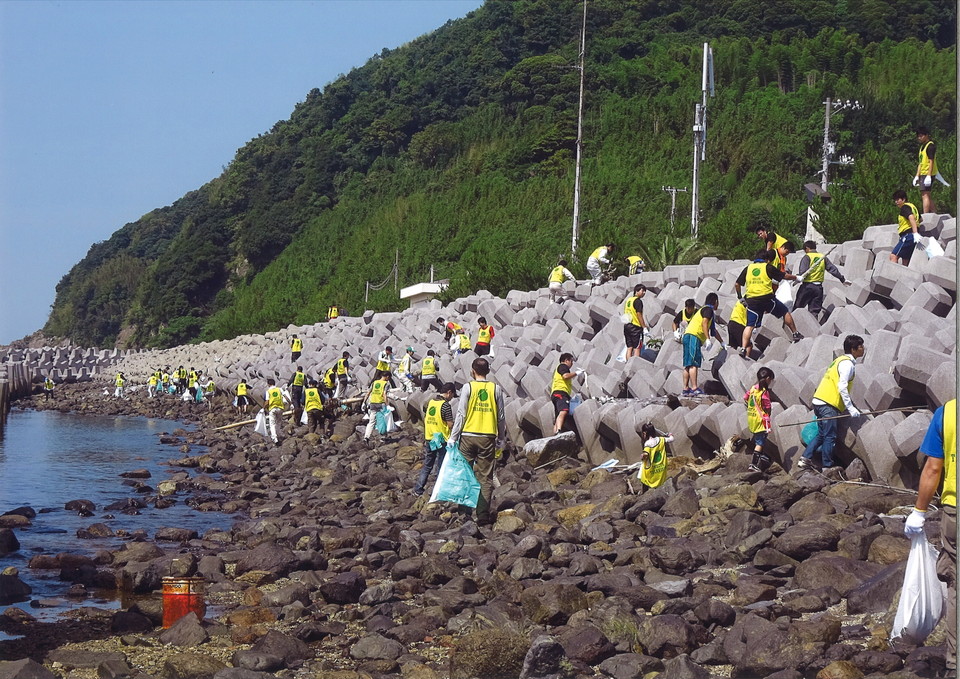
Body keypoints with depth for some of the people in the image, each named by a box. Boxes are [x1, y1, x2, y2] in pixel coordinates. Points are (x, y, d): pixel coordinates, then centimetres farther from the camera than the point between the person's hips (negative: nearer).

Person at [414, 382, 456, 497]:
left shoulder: (430, 402, 6)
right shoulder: (445, 405, -16)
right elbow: (451, 425, -17)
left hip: (429, 439, 7)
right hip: (442, 440, -7)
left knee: (427, 465, 16)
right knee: (441, 467, 3)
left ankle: (418, 490, 16)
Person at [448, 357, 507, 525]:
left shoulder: (468, 387, -3)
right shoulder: (496, 389, 3)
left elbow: (461, 414, -6)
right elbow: (501, 417, 6)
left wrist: (453, 437, -1)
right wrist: (501, 439, 16)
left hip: (468, 436, -1)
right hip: (488, 438, 1)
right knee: (485, 478, 3)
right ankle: (483, 513, -2)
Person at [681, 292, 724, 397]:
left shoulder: (703, 309, 30)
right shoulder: (708, 309, 1)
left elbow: (714, 330, 40)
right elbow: (704, 323, -17)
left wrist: (722, 343, 46)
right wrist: (708, 339, -24)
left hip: (687, 336, 10)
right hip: (693, 336, -10)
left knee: (688, 364, 7)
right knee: (694, 364, -16)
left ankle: (686, 389, 6)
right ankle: (694, 388, -22)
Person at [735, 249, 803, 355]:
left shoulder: (748, 268, 12)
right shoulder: (768, 267, 4)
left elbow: (737, 284, 13)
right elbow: (785, 276, 11)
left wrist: (740, 297, 27)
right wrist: (796, 278, 29)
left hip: (751, 300, 3)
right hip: (767, 297, -2)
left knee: (749, 326, 4)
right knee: (785, 312, 18)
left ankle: (743, 348, -6)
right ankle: (795, 334, 26)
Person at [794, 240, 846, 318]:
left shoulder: (807, 257, -6)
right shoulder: (823, 257, 9)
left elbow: (803, 272, -21)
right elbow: (833, 269, 13)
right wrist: (843, 279, 19)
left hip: (807, 286, -5)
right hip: (819, 287, 5)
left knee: (797, 308, 4)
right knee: (815, 311, 9)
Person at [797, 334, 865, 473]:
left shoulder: (841, 360, 21)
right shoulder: (847, 363, -9)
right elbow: (842, 387, -18)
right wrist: (850, 408, -18)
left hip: (819, 402, 9)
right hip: (828, 404, -9)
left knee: (821, 434, 14)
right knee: (830, 437, -4)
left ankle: (805, 459, 8)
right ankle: (827, 466, 0)